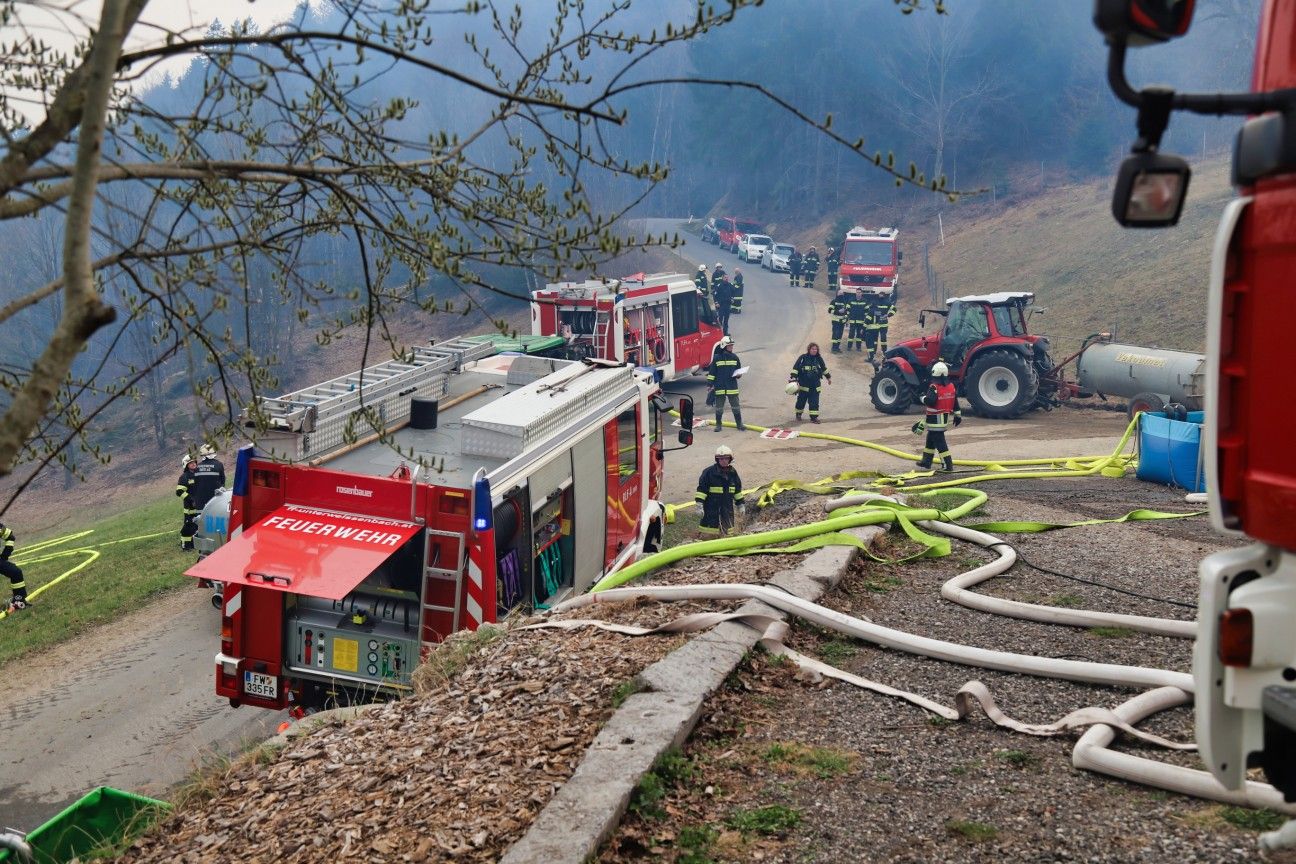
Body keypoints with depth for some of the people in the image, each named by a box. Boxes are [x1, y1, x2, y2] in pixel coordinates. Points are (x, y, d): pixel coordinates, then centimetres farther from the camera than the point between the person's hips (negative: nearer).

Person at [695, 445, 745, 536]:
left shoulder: (732, 473, 8)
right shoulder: (709, 472, -10)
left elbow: (737, 489, 20)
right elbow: (702, 488, -8)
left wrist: (740, 503, 21)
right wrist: (699, 504, -14)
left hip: (728, 507, 5)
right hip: (711, 507, -5)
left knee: (727, 530, 11)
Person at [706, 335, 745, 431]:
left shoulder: (734, 357, 5)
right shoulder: (716, 358, -3)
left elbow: (739, 370, 16)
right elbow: (711, 372, 0)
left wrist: (738, 374, -6)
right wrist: (709, 384, -3)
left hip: (732, 387, 2)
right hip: (720, 387, -2)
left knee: (735, 406, 6)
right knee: (719, 407, 7)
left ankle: (739, 423, 16)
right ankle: (718, 424, 17)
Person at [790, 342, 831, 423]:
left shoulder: (819, 359, 5)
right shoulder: (803, 358, -7)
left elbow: (824, 368, 21)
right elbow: (795, 368, -8)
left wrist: (828, 377, 30)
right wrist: (793, 378, -17)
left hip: (815, 386, 2)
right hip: (804, 385, -2)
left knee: (814, 402, -2)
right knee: (801, 400, 9)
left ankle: (814, 417, 1)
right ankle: (798, 414, 29)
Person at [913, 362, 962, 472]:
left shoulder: (934, 387, -18)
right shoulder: (951, 386, 6)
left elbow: (930, 401, -27)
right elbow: (955, 403, 12)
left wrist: (923, 398, -7)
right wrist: (958, 415, 19)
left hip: (935, 419, -9)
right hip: (946, 417, 9)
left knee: (939, 442, -5)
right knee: (930, 439, 20)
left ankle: (947, 465, -7)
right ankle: (926, 462, 28)